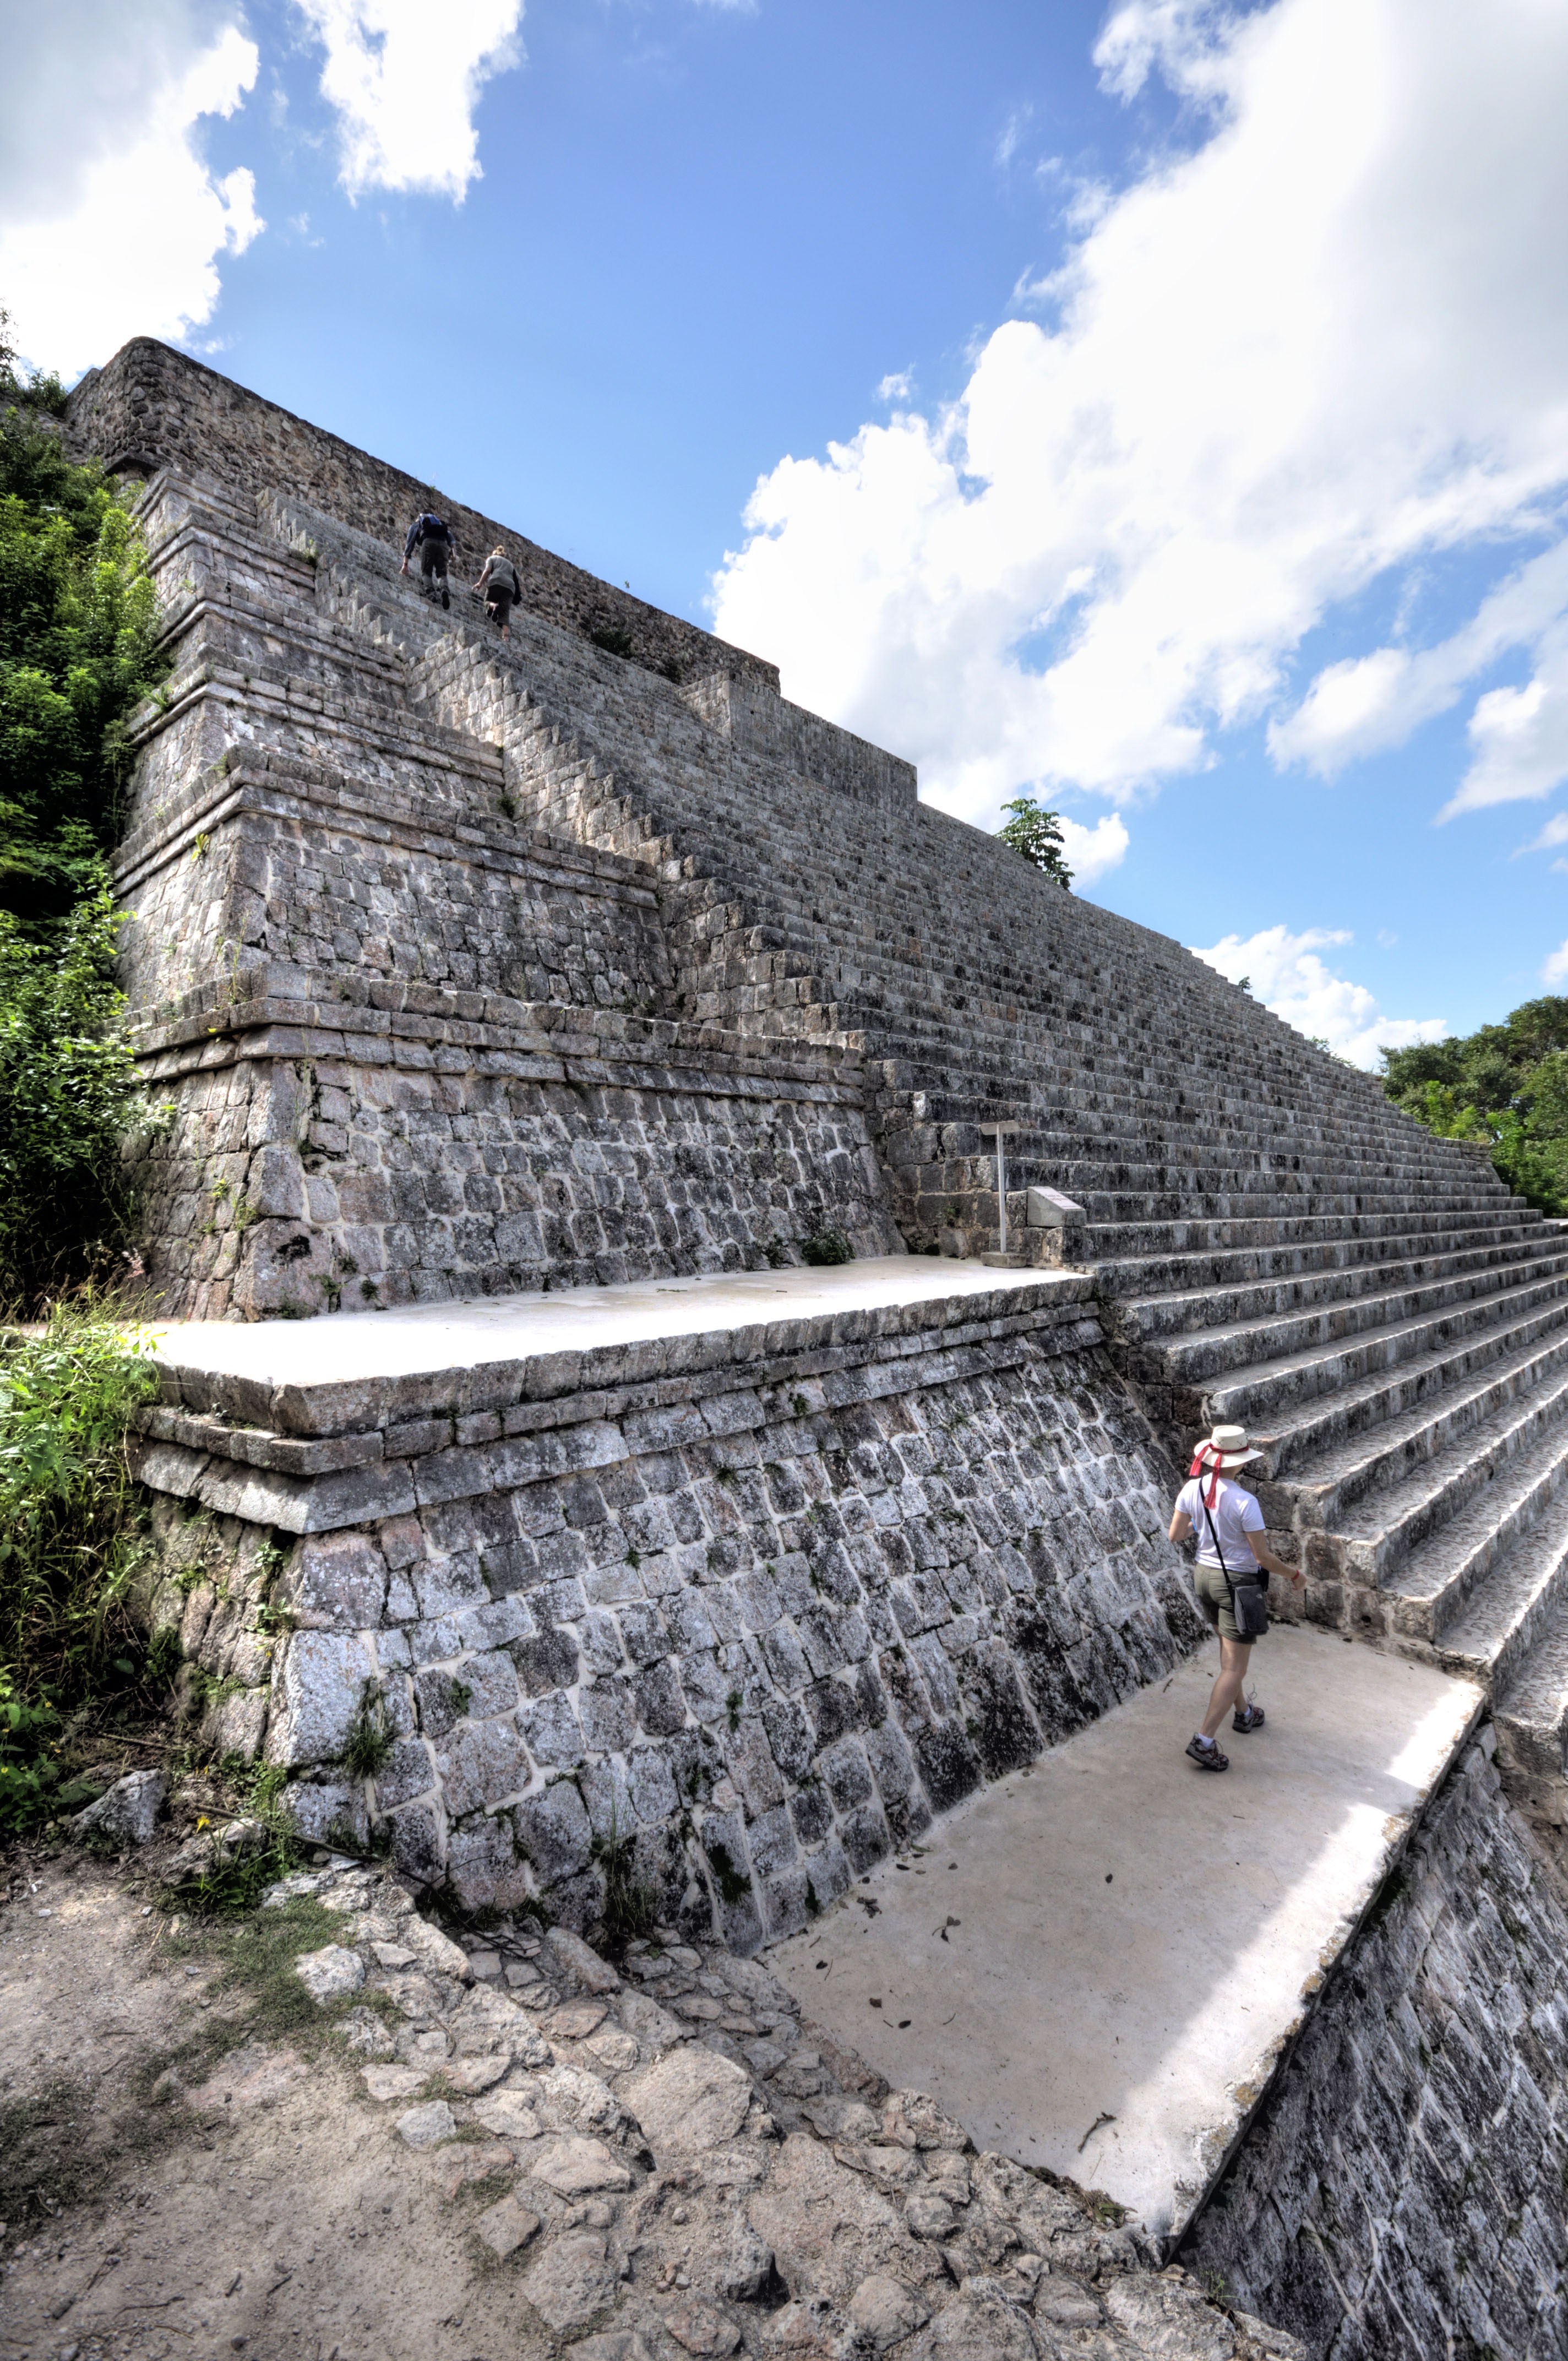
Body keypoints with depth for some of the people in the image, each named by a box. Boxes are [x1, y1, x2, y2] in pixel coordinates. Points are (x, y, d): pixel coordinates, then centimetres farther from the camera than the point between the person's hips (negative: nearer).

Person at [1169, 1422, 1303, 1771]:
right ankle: (1204, 1740, 2)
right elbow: (1262, 1557, -17)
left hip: (1204, 1575, 7)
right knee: (1235, 1669, 4)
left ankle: (1243, 1713, 46)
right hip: (1237, 1582, -7)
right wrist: (1292, 1573, 2)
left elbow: (1175, 1535, 3)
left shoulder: (1192, 1489, -8)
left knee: (1230, 1651, 28)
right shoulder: (1245, 1502, -25)